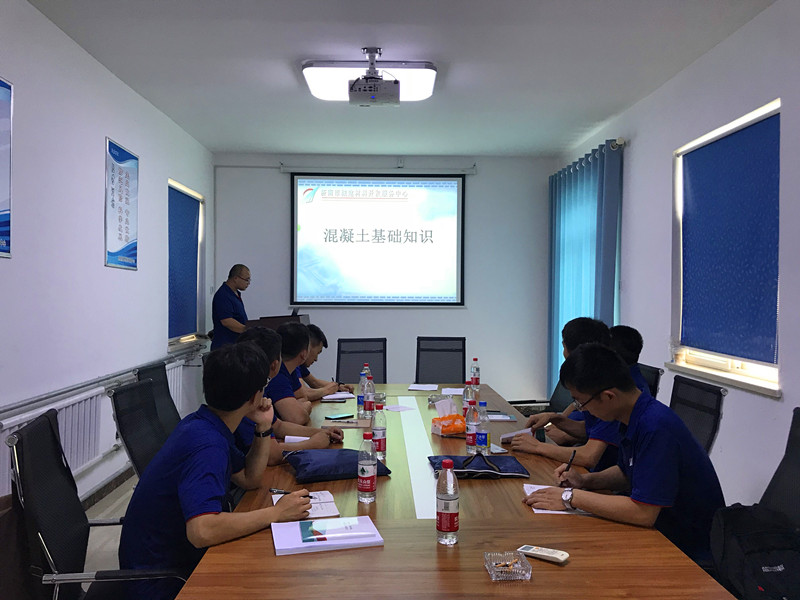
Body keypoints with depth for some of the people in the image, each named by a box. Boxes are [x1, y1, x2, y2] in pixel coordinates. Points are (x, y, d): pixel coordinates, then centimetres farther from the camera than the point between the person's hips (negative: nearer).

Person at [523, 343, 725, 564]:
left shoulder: (656, 426, -29)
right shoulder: (634, 417, 0)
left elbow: (643, 512, -30)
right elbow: (626, 473, 17)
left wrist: (571, 497, -22)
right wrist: (585, 481, -1)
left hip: (692, 553, -8)